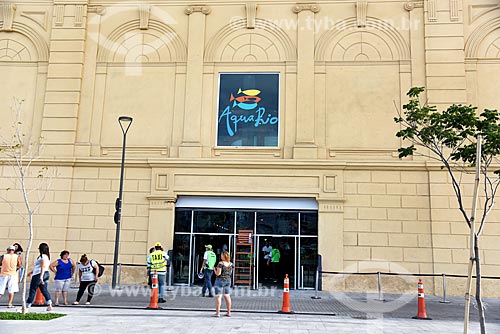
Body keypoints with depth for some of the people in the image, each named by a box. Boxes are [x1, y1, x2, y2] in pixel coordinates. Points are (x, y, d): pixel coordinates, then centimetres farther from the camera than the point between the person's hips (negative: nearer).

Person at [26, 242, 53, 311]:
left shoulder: (43, 256, -14)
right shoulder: (46, 256, 17)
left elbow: (43, 267, -22)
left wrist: (41, 277, -28)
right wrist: (31, 272, 33)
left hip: (39, 274, -9)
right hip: (46, 274, 9)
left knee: (32, 290, 0)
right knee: (44, 290, 6)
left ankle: (27, 306, 6)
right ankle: (49, 305, -3)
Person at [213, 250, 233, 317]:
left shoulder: (221, 263, -16)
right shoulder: (230, 264, 3)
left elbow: (218, 273, -18)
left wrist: (214, 269, -1)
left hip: (220, 280, -6)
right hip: (228, 280, 7)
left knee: (218, 296, -3)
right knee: (227, 296, 12)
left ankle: (217, 313, -4)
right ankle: (229, 312, 16)